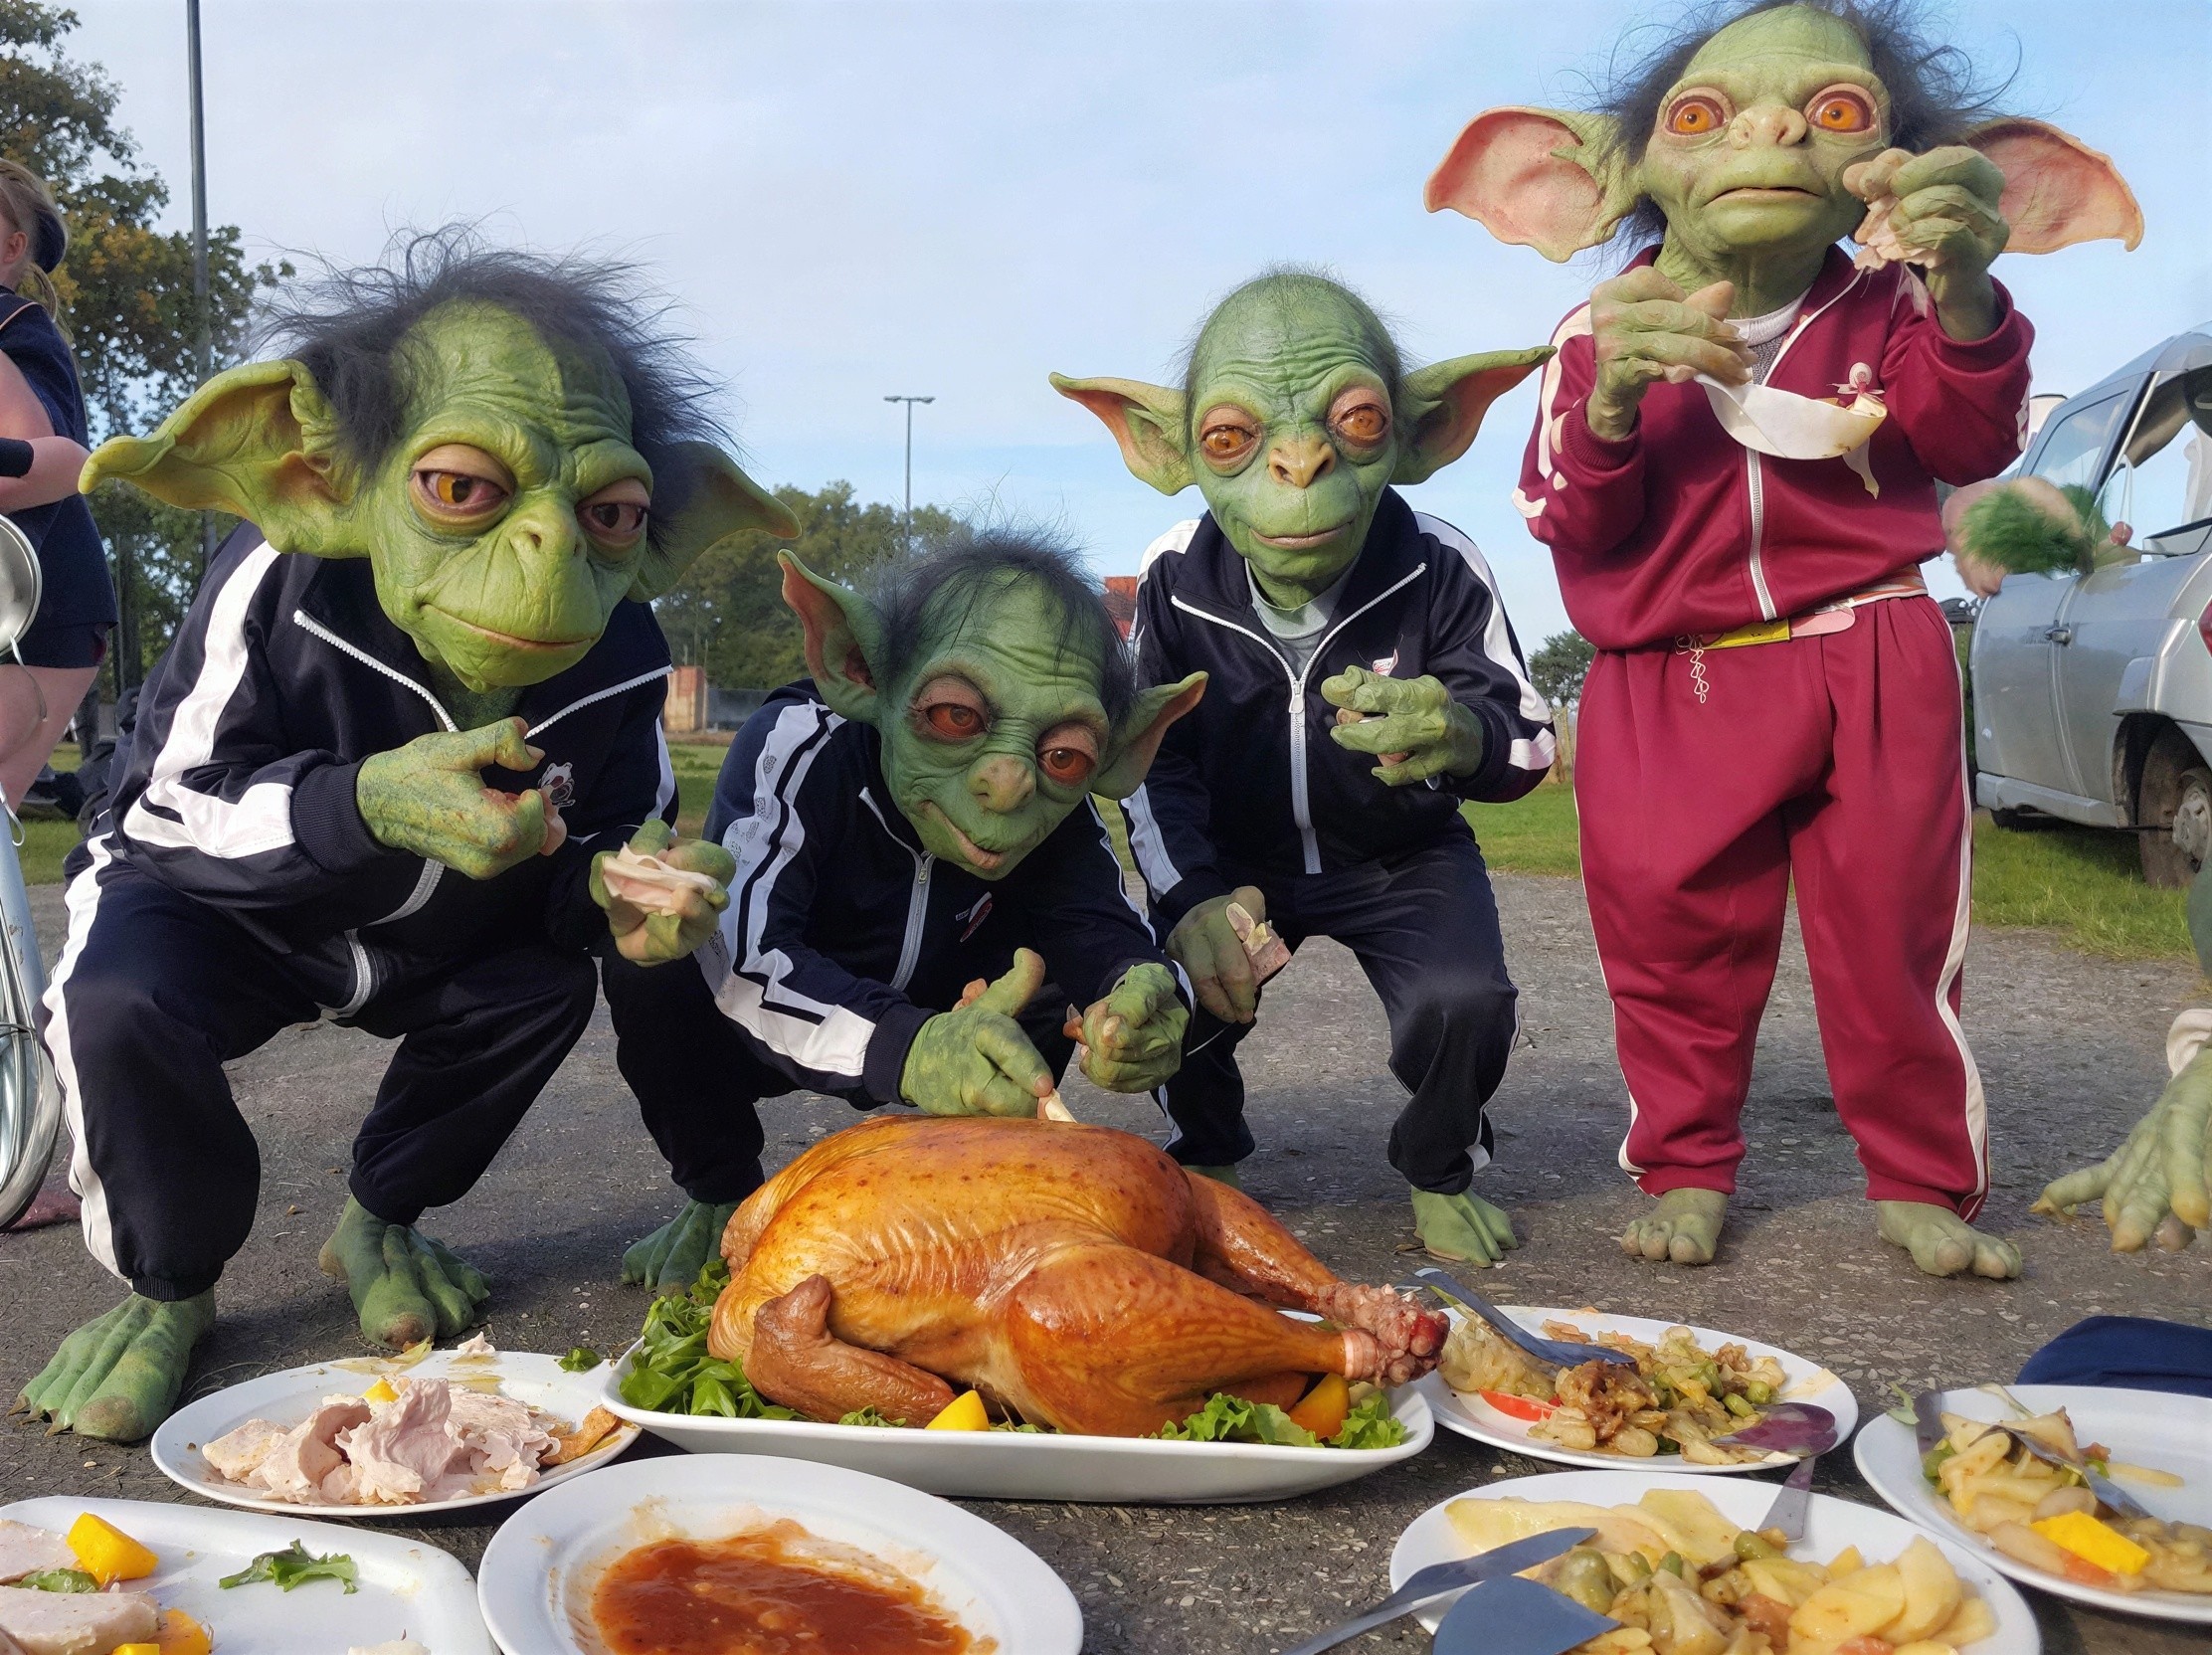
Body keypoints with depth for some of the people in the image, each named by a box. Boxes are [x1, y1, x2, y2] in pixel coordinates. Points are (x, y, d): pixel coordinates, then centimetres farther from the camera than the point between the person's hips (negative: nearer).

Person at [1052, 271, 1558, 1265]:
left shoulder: (1439, 570, -21)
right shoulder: (1175, 580, -18)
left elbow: (1528, 735, -18)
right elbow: (1152, 762, -12)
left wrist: (1465, 736, -45)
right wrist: (1192, 894, -30)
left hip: (1403, 854, -1)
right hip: (1235, 857, 1)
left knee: (1462, 1000, -30)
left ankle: (1442, 1170, 6)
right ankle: (1205, 1154, 11)